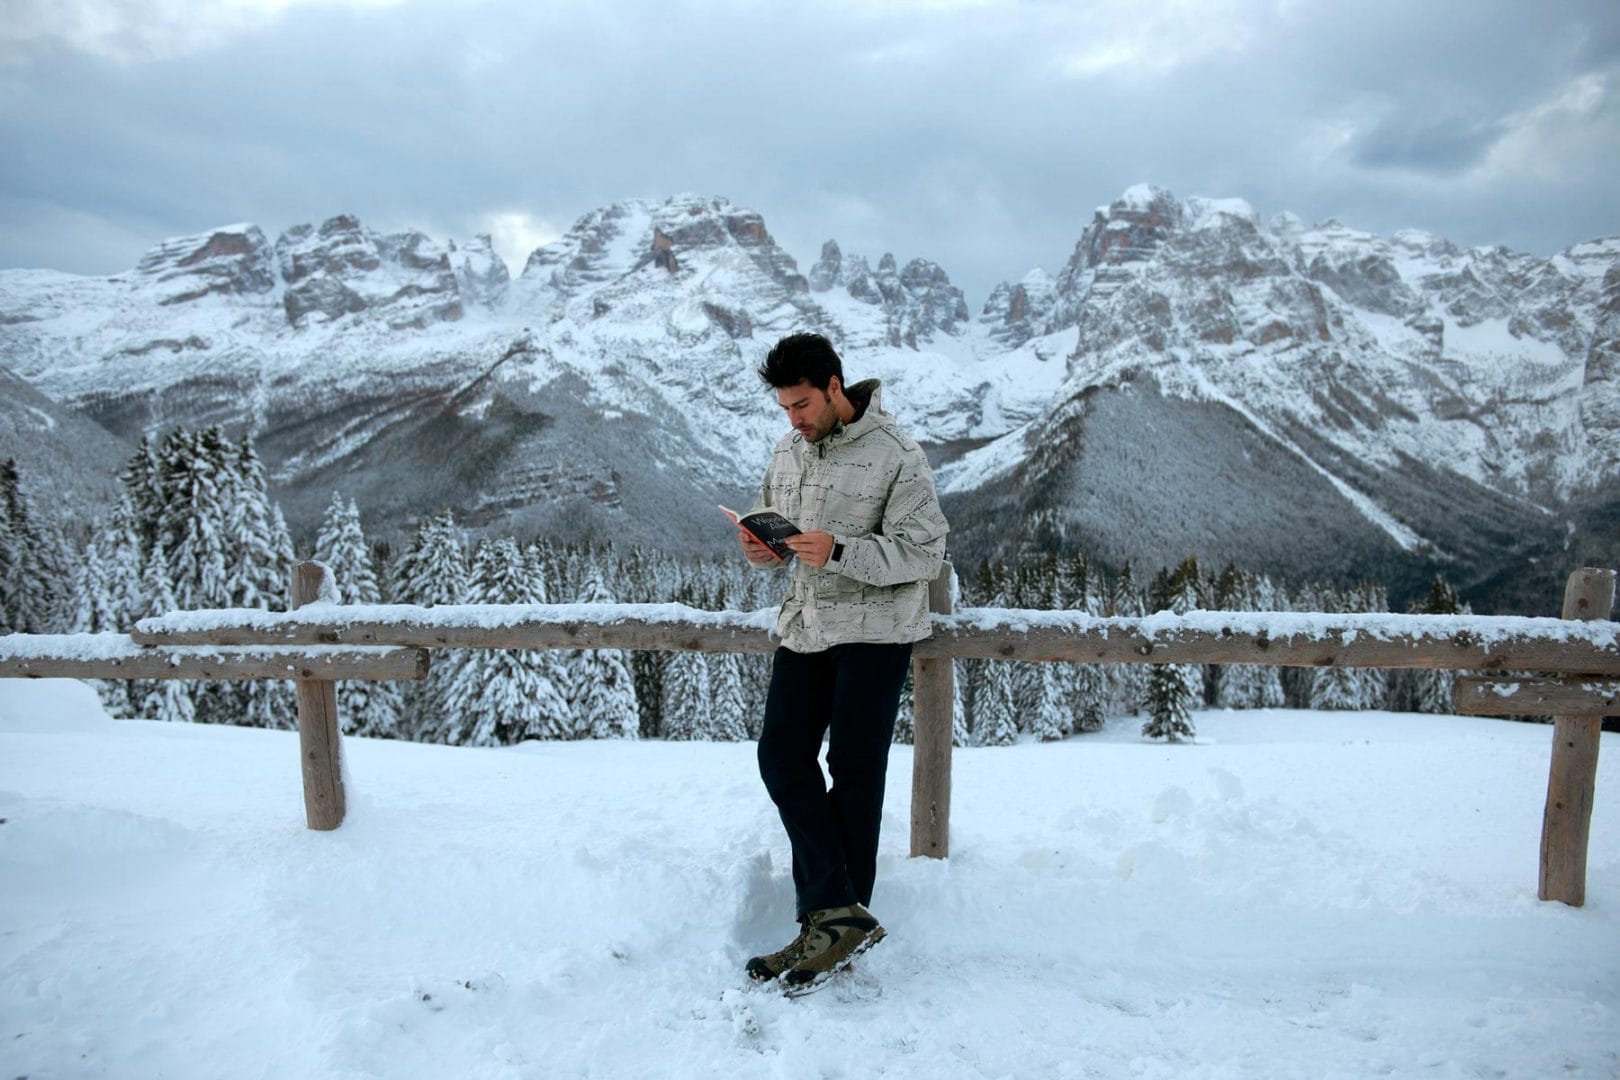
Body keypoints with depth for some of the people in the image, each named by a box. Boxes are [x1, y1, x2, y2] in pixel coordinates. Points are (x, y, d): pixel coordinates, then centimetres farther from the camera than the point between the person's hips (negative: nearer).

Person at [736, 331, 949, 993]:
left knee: (854, 773, 1)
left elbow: (925, 554, -14)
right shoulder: (786, 454, 11)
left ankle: (834, 920, 12)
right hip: (804, 625, 7)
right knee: (781, 757, -2)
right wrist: (760, 549, -6)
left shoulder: (896, 457, -11)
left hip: (873, 629, -6)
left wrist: (839, 552, -27)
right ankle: (844, 917, 3)